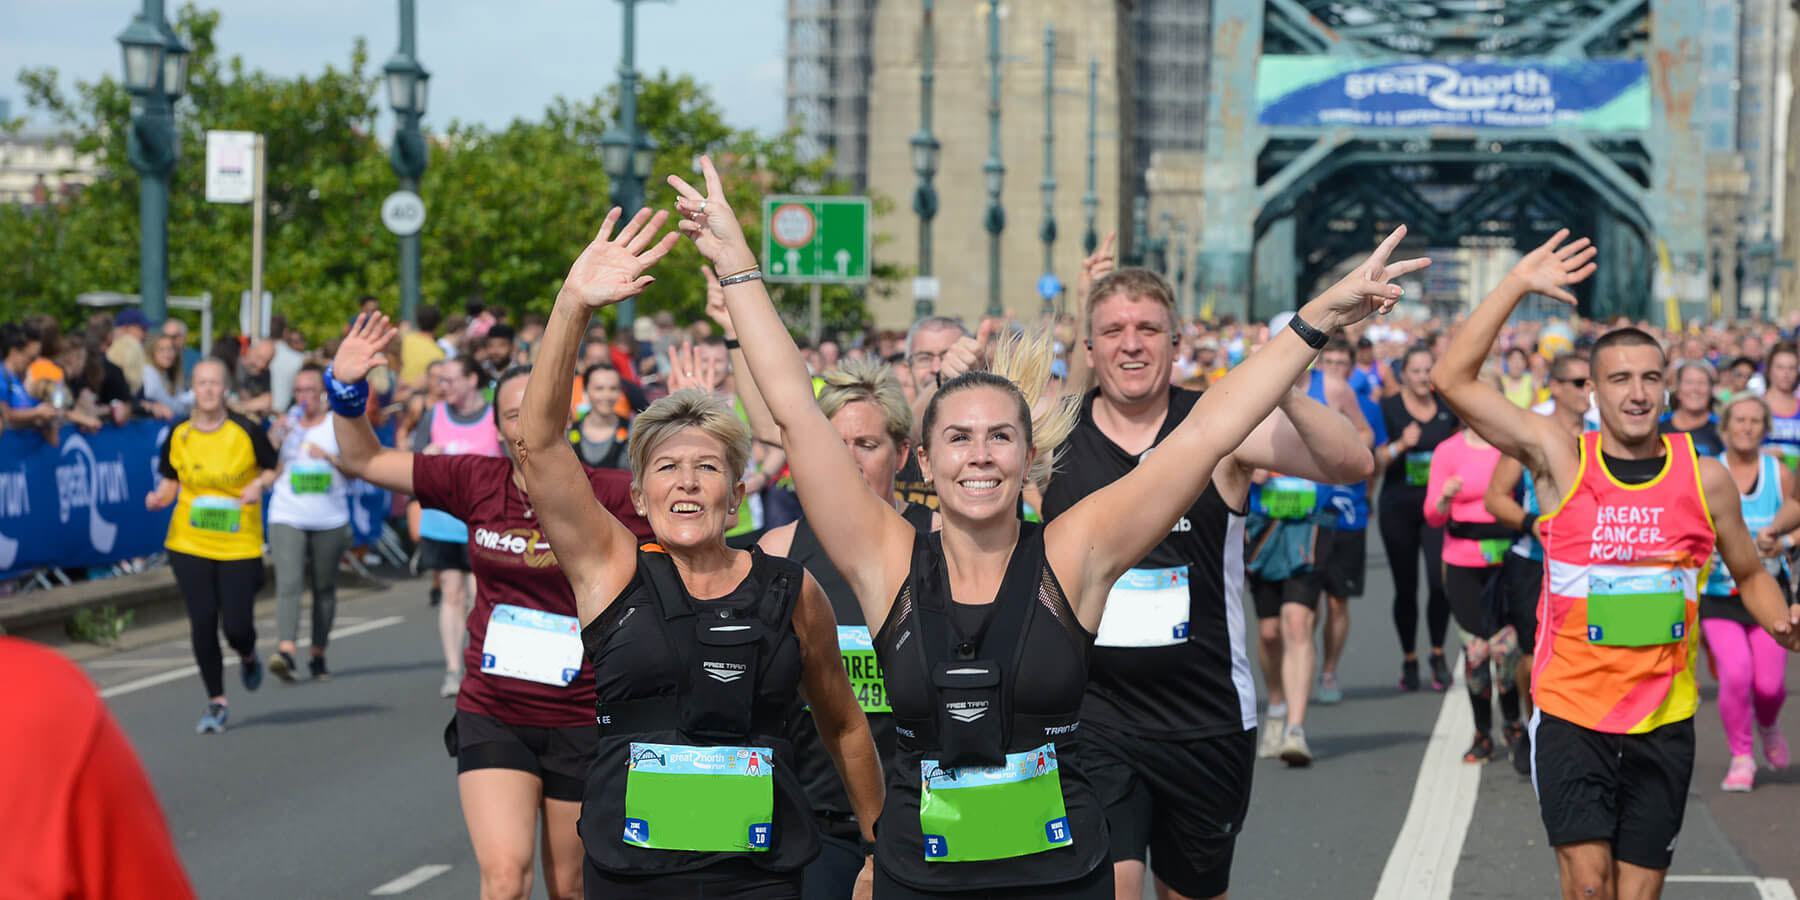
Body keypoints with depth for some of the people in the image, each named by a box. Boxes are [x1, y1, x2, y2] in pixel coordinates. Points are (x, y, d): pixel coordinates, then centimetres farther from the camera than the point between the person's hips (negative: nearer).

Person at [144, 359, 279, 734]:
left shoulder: (246, 431, -6)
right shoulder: (178, 436, 0)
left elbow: (273, 468, 7)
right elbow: (169, 481, 11)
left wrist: (259, 484, -13)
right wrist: (159, 497, -10)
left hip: (240, 544, -2)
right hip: (189, 544, 2)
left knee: (236, 625, -4)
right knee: (202, 622, -3)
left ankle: (248, 658, 34)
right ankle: (216, 702, 12)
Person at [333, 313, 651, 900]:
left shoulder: (607, 494, -9)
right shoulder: (477, 483, -1)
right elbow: (363, 461, 6)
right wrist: (346, 389, -9)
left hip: (582, 724, -1)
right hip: (492, 718, 1)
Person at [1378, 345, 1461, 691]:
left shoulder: (1446, 408, 6)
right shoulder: (1388, 408, -3)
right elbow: (1375, 458, -10)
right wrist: (1400, 445, -25)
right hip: (1399, 506, -1)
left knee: (1440, 581, -12)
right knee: (1405, 587, 5)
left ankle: (1438, 654, 5)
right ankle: (1409, 660, 19)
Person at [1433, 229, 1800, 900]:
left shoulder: (1704, 478, 2)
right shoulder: (1560, 459, -4)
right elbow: (1453, 379, -12)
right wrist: (1519, 283, -12)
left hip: (1664, 723, 2)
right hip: (1569, 713, -2)